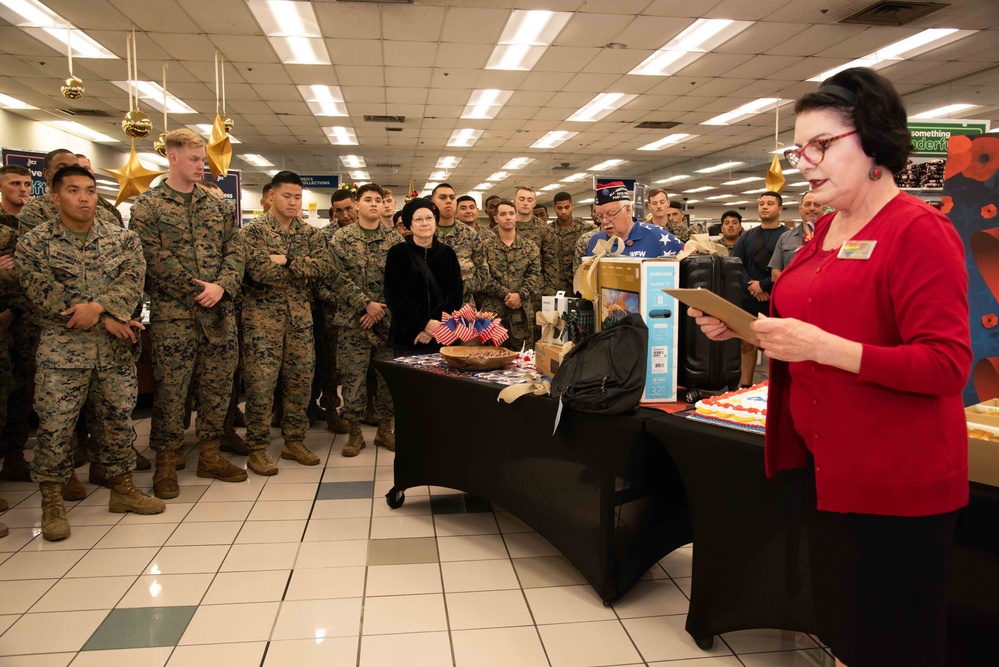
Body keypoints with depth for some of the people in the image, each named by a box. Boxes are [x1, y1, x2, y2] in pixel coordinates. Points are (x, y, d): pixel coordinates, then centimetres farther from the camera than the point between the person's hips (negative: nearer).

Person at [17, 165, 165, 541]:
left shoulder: (123, 239, 7)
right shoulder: (33, 243, -1)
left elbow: (132, 281, -6)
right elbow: (44, 296, -9)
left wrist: (98, 306, -24)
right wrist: (105, 320, -14)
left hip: (116, 350, 3)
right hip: (62, 350, -2)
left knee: (120, 421, 9)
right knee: (54, 427, -3)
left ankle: (122, 489, 26)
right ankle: (52, 502, 14)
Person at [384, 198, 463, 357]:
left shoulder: (448, 254, 9)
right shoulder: (397, 253, 1)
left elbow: (455, 294, 1)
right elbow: (394, 297, -6)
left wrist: (437, 325, -13)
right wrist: (424, 322, -16)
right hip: (407, 338, -2)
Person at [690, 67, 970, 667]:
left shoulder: (918, 230, -15)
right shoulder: (826, 230, 9)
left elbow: (948, 365, -21)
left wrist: (822, 347, -29)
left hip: (893, 482, -7)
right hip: (829, 465, 8)